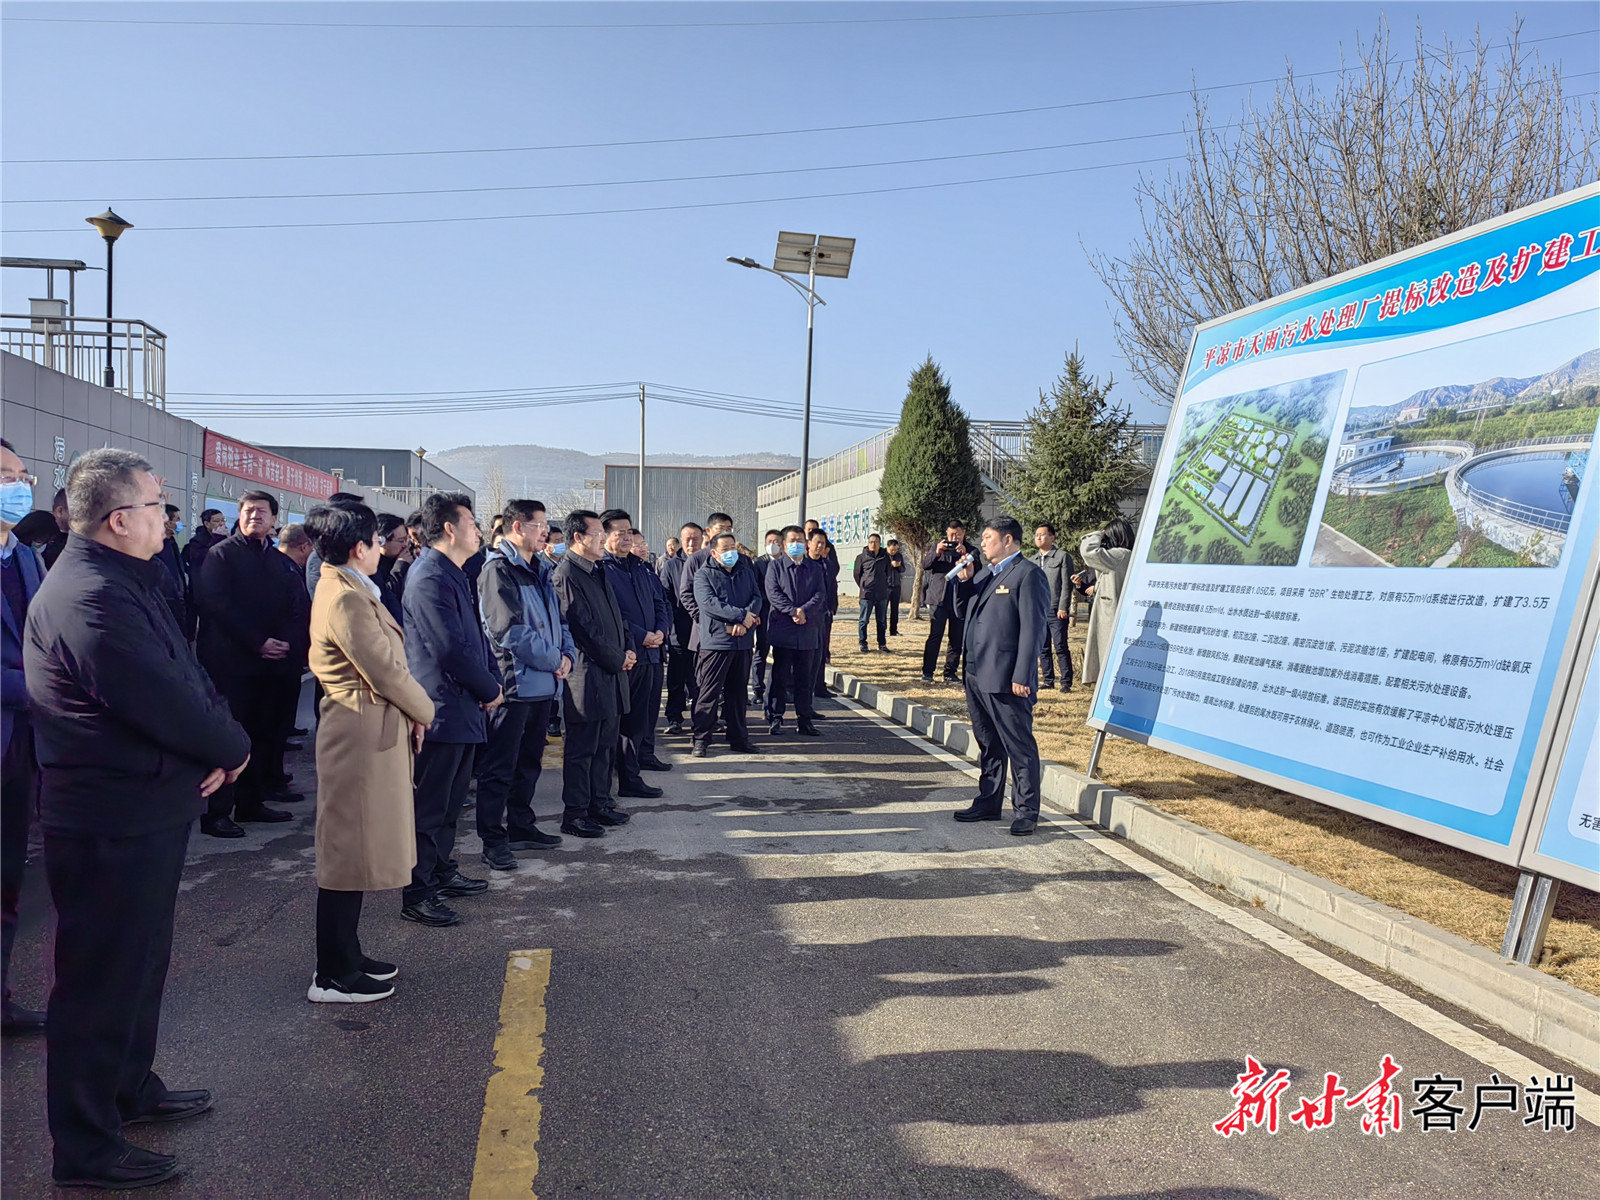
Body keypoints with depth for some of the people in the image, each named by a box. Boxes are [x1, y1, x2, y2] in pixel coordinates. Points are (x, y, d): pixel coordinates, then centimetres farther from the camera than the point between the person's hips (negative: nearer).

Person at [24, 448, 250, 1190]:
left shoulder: (121, 582, 10)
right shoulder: (91, 598, -25)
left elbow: (186, 676, 8)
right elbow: (164, 703, -28)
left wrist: (218, 745, -7)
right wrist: (233, 748, -11)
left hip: (144, 812, 10)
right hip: (112, 823, -10)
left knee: (140, 962, 24)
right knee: (99, 981, 4)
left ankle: (131, 1087, 43)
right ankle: (85, 1150, 19)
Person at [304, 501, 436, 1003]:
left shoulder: (345, 590, 13)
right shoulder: (346, 599, -20)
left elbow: (384, 663, 12)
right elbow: (386, 671, -20)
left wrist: (411, 710, 3)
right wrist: (422, 711, -5)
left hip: (368, 735, 11)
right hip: (363, 737, -11)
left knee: (353, 851, 18)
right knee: (348, 854, -1)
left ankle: (345, 956, 30)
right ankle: (334, 978, 10)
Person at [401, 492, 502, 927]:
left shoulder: (455, 576, 14)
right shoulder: (430, 578, -18)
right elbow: (451, 648, -23)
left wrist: (489, 682, 4)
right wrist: (490, 689, -11)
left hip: (462, 709, 10)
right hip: (442, 709, -10)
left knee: (450, 801, 20)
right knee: (429, 806, -1)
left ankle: (444, 873, 34)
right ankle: (417, 895, 8)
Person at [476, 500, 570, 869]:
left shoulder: (540, 571, 15)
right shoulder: (497, 569, -11)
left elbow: (557, 620, 18)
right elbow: (509, 631, -19)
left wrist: (567, 654, -1)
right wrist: (553, 660, -13)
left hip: (543, 684, 9)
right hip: (514, 683, -9)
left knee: (529, 762, 18)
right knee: (500, 766, 0)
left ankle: (520, 826, 30)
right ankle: (493, 839, 8)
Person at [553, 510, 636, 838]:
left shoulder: (598, 572, 15)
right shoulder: (567, 575, -14)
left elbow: (616, 616, 21)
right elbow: (584, 630, -18)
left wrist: (628, 650, 5)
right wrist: (618, 660, -11)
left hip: (611, 674, 9)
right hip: (587, 678, -9)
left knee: (606, 746, 16)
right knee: (581, 749, 0)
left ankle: (600, 803, 28)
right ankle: (574, 814, 9)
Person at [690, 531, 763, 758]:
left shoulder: (746, 573, 17)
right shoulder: (704, 575, 0)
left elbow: (756, 598, 5)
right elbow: (708, 602, -14)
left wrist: (743, 622, -13)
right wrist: (741, 615, -17)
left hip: (742, 641, 5)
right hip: (715, 641, -5)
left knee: (738, 691, 12)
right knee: (709, 692, -3)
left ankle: (739, 737, 21)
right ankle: (701, 739, 6)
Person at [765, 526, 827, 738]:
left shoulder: (816, 568, 11)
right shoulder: (776, 567, 4)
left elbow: (820, 594, 3)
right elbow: (773, 593, -6)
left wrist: (805, 611, -14)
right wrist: (793, 611, -17)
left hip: (809, 630, 2)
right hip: (782, 630, -2)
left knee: (805, 676, 7)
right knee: (780, 675, 1)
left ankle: (805, 719, 14)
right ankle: (775, 718, 8)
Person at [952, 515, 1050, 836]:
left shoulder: (1028, 574, -10)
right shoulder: (985, 574, 17)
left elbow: (1033, 629, -16)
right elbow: (964, 612, 23)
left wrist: (1022, 676, -20)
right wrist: (964, 581, 6)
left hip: (1006, 679, -9)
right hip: (977, 675, 9)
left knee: (1019, 746, 1)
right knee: (988, 744, 18)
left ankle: (1026, 810, 10)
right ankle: (988, 803, 29)